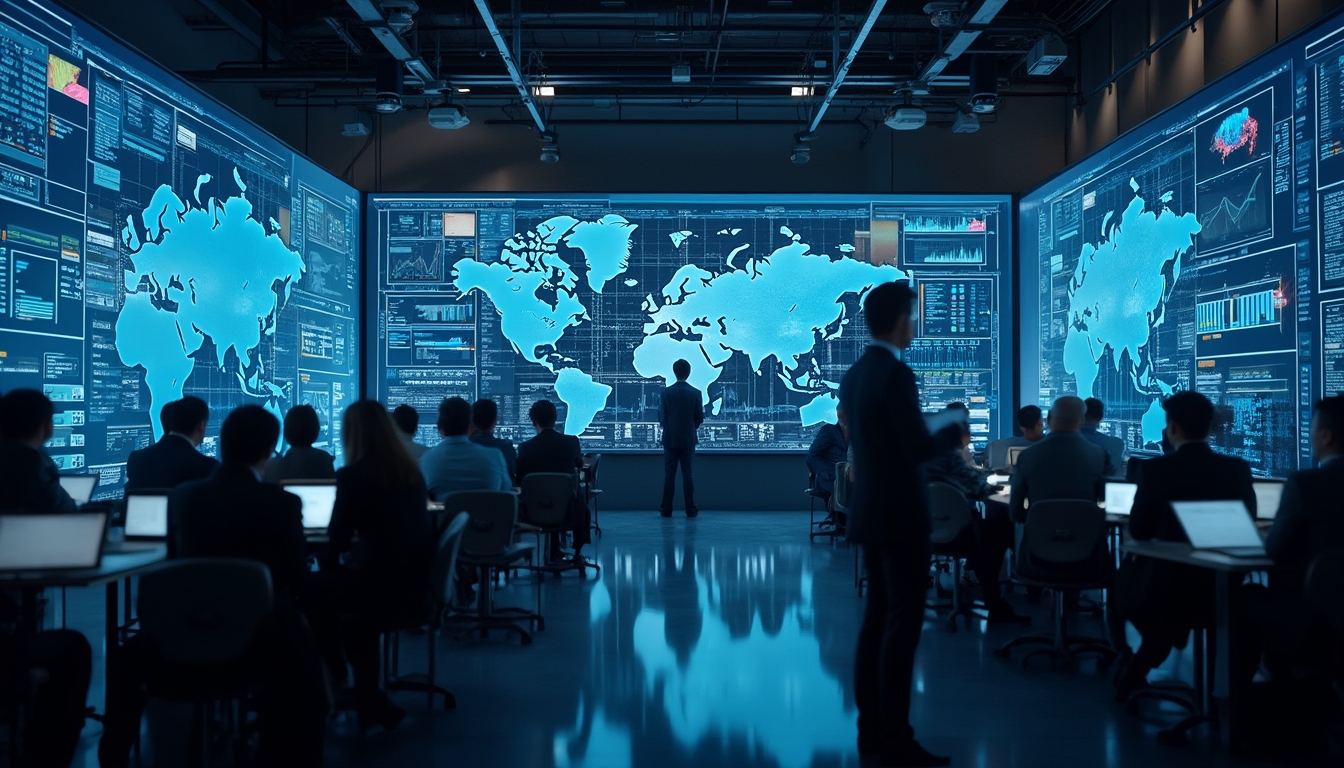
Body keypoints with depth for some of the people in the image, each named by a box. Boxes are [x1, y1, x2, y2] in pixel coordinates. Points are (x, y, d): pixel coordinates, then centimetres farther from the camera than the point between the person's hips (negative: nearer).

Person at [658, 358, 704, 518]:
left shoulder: (666, 392, -7)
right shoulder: (696, 393, -6)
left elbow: (661, 417, -3)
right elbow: (700, 418, 0)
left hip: (670, 439, 0)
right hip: (688, 439, 1)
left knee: (669, 475, 5)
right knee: (687, 474, 5)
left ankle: (667, 509, 7)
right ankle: (690, 509, 5)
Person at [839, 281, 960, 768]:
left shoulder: (854, 375, 10)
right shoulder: (897, 374, -17)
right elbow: (919, 449, -20)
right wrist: (954, 432, -1)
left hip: (869, 511, 9)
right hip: (900, 515, -9)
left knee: (877, 618, 13)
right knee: (902, 626, -3)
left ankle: (871, 728, 20)